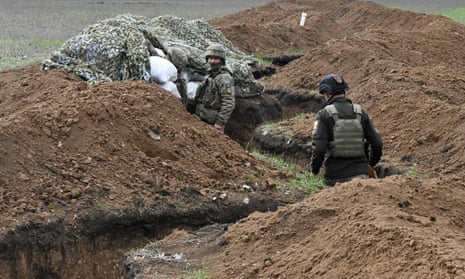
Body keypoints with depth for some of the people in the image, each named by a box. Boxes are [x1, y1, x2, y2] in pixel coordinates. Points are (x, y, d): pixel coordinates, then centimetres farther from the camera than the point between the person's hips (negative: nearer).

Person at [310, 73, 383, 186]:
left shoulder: (324, 114, -7)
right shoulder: (360, 112, 5)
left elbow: (319, 146, -14)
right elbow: (377, 143, 6)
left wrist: (314, 168, 3)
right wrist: (371, 163, 24)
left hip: (335, 175, -2)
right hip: (360, 173, 2)